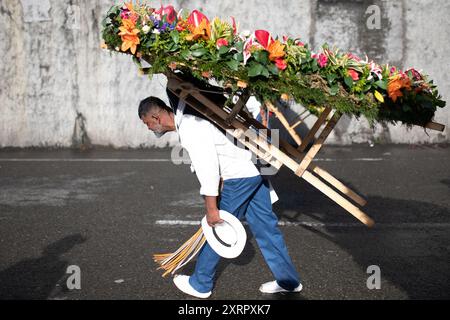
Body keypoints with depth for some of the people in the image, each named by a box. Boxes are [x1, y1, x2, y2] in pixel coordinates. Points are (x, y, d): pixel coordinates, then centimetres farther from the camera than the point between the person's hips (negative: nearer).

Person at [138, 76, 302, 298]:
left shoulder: (189, 128, -18)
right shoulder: (188, 120, 15)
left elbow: (207, 167, -23)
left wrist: (212, 207, -19)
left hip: (239, 178, -10)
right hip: (255, 171, 10)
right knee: (265, 227, 14)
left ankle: (200, 284, 17)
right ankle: (288, 280, 21)